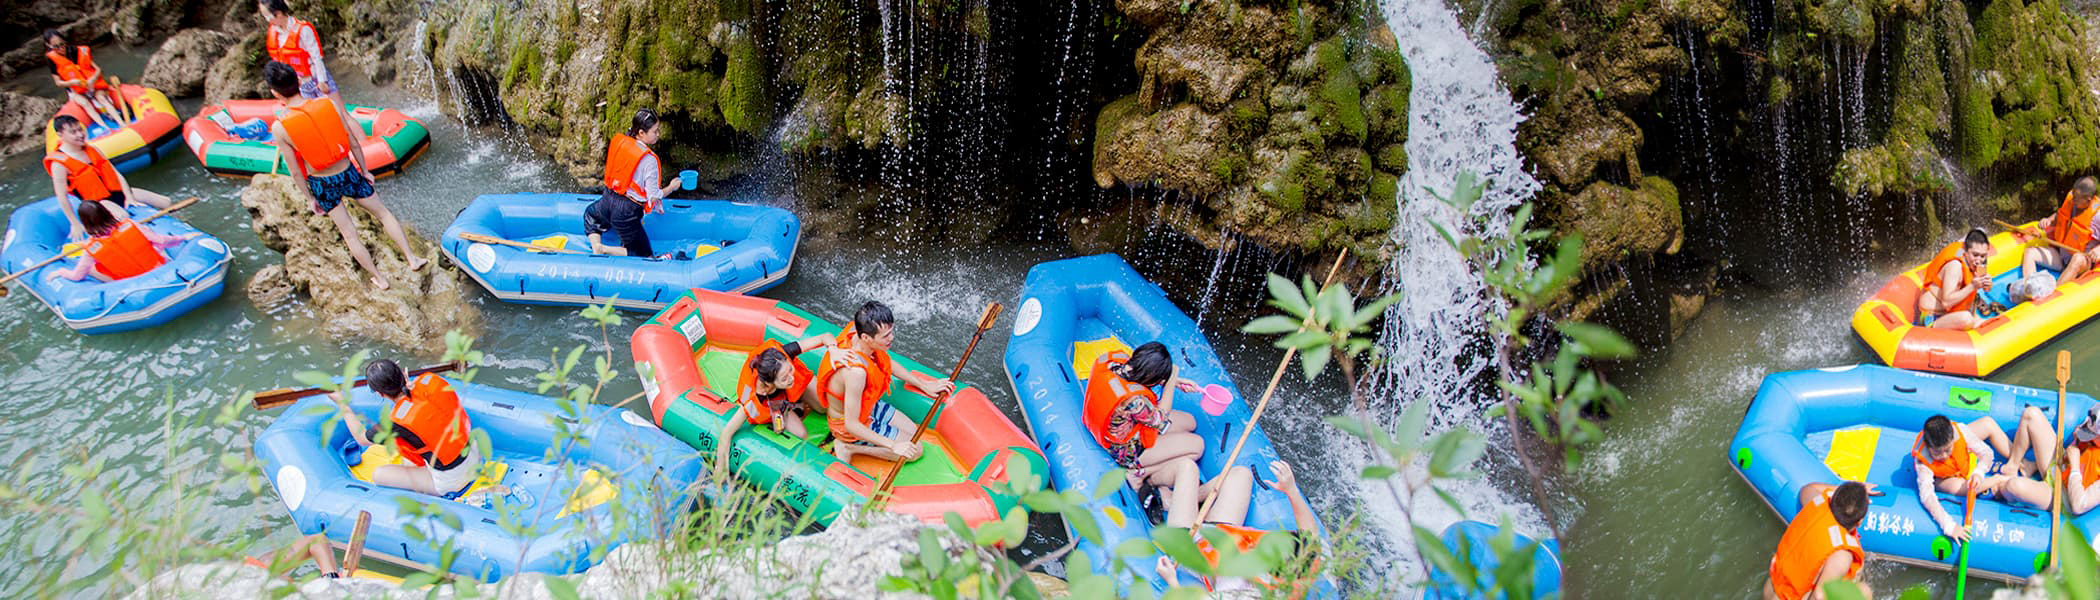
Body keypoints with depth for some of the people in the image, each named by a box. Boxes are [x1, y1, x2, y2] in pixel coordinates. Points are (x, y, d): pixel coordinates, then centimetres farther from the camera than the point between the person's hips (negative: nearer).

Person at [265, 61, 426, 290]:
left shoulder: (280, 129, -20)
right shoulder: (329, 104, -16)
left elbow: (296, 172, -11)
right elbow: (354, 144, -5)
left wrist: (311, 198, 5)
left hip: (321, 185, -1)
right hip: (348, 173, 1)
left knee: (350, 235, 16)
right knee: (383, 213, 23)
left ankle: (379, 279, 28)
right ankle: (412, 259, 30)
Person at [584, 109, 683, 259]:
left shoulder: (618, 141, -3)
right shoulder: (649, 160, -21)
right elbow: (653, 196, -15)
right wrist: (671, 187, 3)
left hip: (608, 199, 6)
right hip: (627, 212, -6)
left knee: (590, 213, 41)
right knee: (644, 255, 9)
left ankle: (595, 246, 15)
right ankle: (605, 250, -7)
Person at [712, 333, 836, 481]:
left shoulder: (782, 355, -43)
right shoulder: (756, 398, -46)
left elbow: (825, 337, -39)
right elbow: (726, 433, -38)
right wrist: (720, 471, -34)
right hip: (775, 402, -2)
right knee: (801, 435, -10)